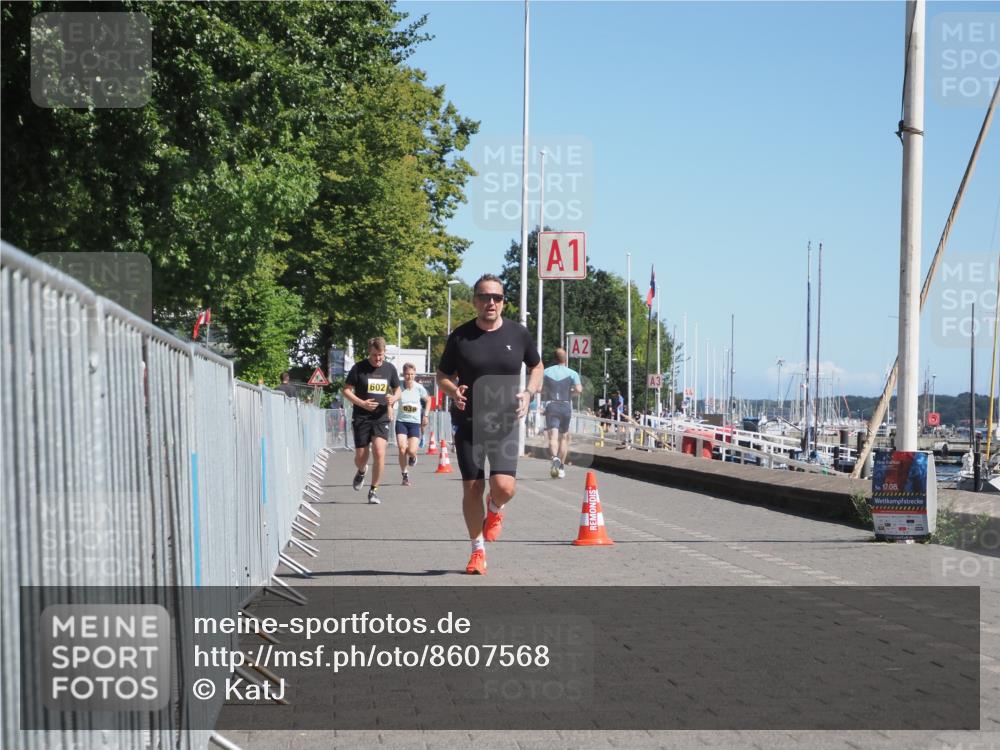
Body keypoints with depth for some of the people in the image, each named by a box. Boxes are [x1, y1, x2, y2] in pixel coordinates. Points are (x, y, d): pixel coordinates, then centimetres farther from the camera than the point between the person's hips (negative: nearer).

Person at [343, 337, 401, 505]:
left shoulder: (390, 369, 5)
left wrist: (394, 398, -7)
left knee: (379, 453, -15)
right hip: (361, 418, -1)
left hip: (381, 418, 1)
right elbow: (346, 390, -1)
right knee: (361, 457, 3)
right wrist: (362, 403, -15)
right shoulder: (359, 368, -4)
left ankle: (374, 490, -1)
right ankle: (362, 472, 41)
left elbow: (397, 390, 17)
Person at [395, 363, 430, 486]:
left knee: (411, 451, -11)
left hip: (415, 422, 0)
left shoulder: (419, 388, -6)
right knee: (402, 449, -13)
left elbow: (428, 400, 11)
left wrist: (425, 415, 7)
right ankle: (405, 476, 3)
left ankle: (413, 457, 28)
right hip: (401, 421, 0)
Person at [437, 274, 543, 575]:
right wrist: (454, 391, -14)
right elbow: (442, 375, 8)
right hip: (468, 423, 0)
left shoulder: (517, 333, 1)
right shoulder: (460, 336, -1)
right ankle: (478, 550, 22)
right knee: (472, 489, 2)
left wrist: (529, 393, -3)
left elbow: (537, 366, 16)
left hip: (504, 423, 0)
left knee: (504, 487, -17)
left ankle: (494, 510, 21)